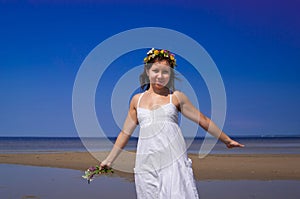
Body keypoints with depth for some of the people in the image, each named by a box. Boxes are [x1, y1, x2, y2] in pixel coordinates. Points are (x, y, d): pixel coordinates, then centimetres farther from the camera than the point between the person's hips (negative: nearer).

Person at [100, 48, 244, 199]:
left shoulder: (176, 97, 5)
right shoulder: (137, 100, 13)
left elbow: (203, 120, 11)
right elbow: (125, 133, 19)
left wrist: (226, 140, 14)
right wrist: (108, 161, 19)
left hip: (174, 163, -2)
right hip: (146, 165, 2)